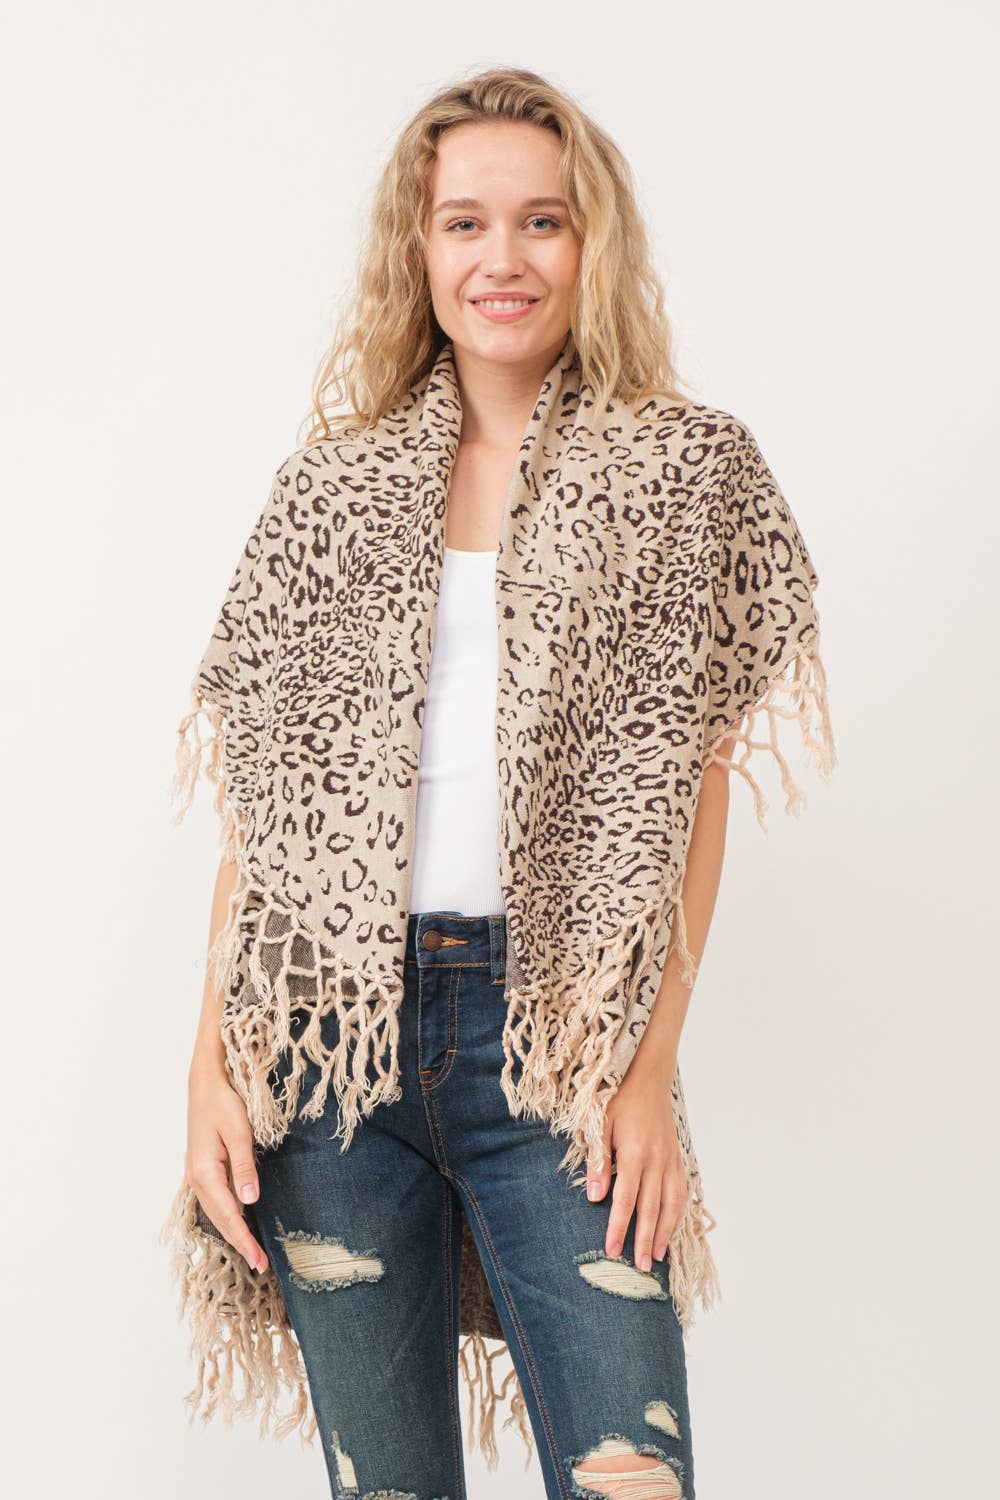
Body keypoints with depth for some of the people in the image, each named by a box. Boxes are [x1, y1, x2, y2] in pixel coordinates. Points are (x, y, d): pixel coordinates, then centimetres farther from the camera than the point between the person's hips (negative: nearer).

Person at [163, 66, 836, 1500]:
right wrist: (216, 1061, -1)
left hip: (557, 1040, -1)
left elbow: (695, 783, 2)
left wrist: (650, 1065, -6)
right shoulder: (336, 481, 10)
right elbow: (264, 788, 7)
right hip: (330, 1025, 2)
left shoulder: (686, 469, 5)